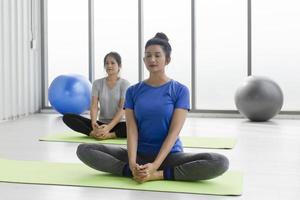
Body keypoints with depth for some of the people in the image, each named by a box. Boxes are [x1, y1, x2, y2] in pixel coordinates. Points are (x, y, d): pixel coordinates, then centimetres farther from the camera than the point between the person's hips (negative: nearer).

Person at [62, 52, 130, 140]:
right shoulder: (97, 83, 5)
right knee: (67, 117, -18)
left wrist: (109, 127, -28)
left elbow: (122, 109, -13)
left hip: (118, 124, -3)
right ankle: (95, 133, -35)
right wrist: (93, 122, -27)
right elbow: (94, 106, -4)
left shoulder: (124, 83, -4)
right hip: (101, 123, 3)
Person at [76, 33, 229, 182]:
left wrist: (155, 166, -25)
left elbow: (174, 132, -12)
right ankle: (138, 172, -26)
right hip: (139, 154, 2)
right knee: (84, 150, -17)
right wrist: (132, 163, -24)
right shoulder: (133, 91, 4)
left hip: (169, 155, -2)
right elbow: (132, 130, -6)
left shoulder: (180, 90, -3)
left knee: (220, 162, -29)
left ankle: (158, 175, -26)